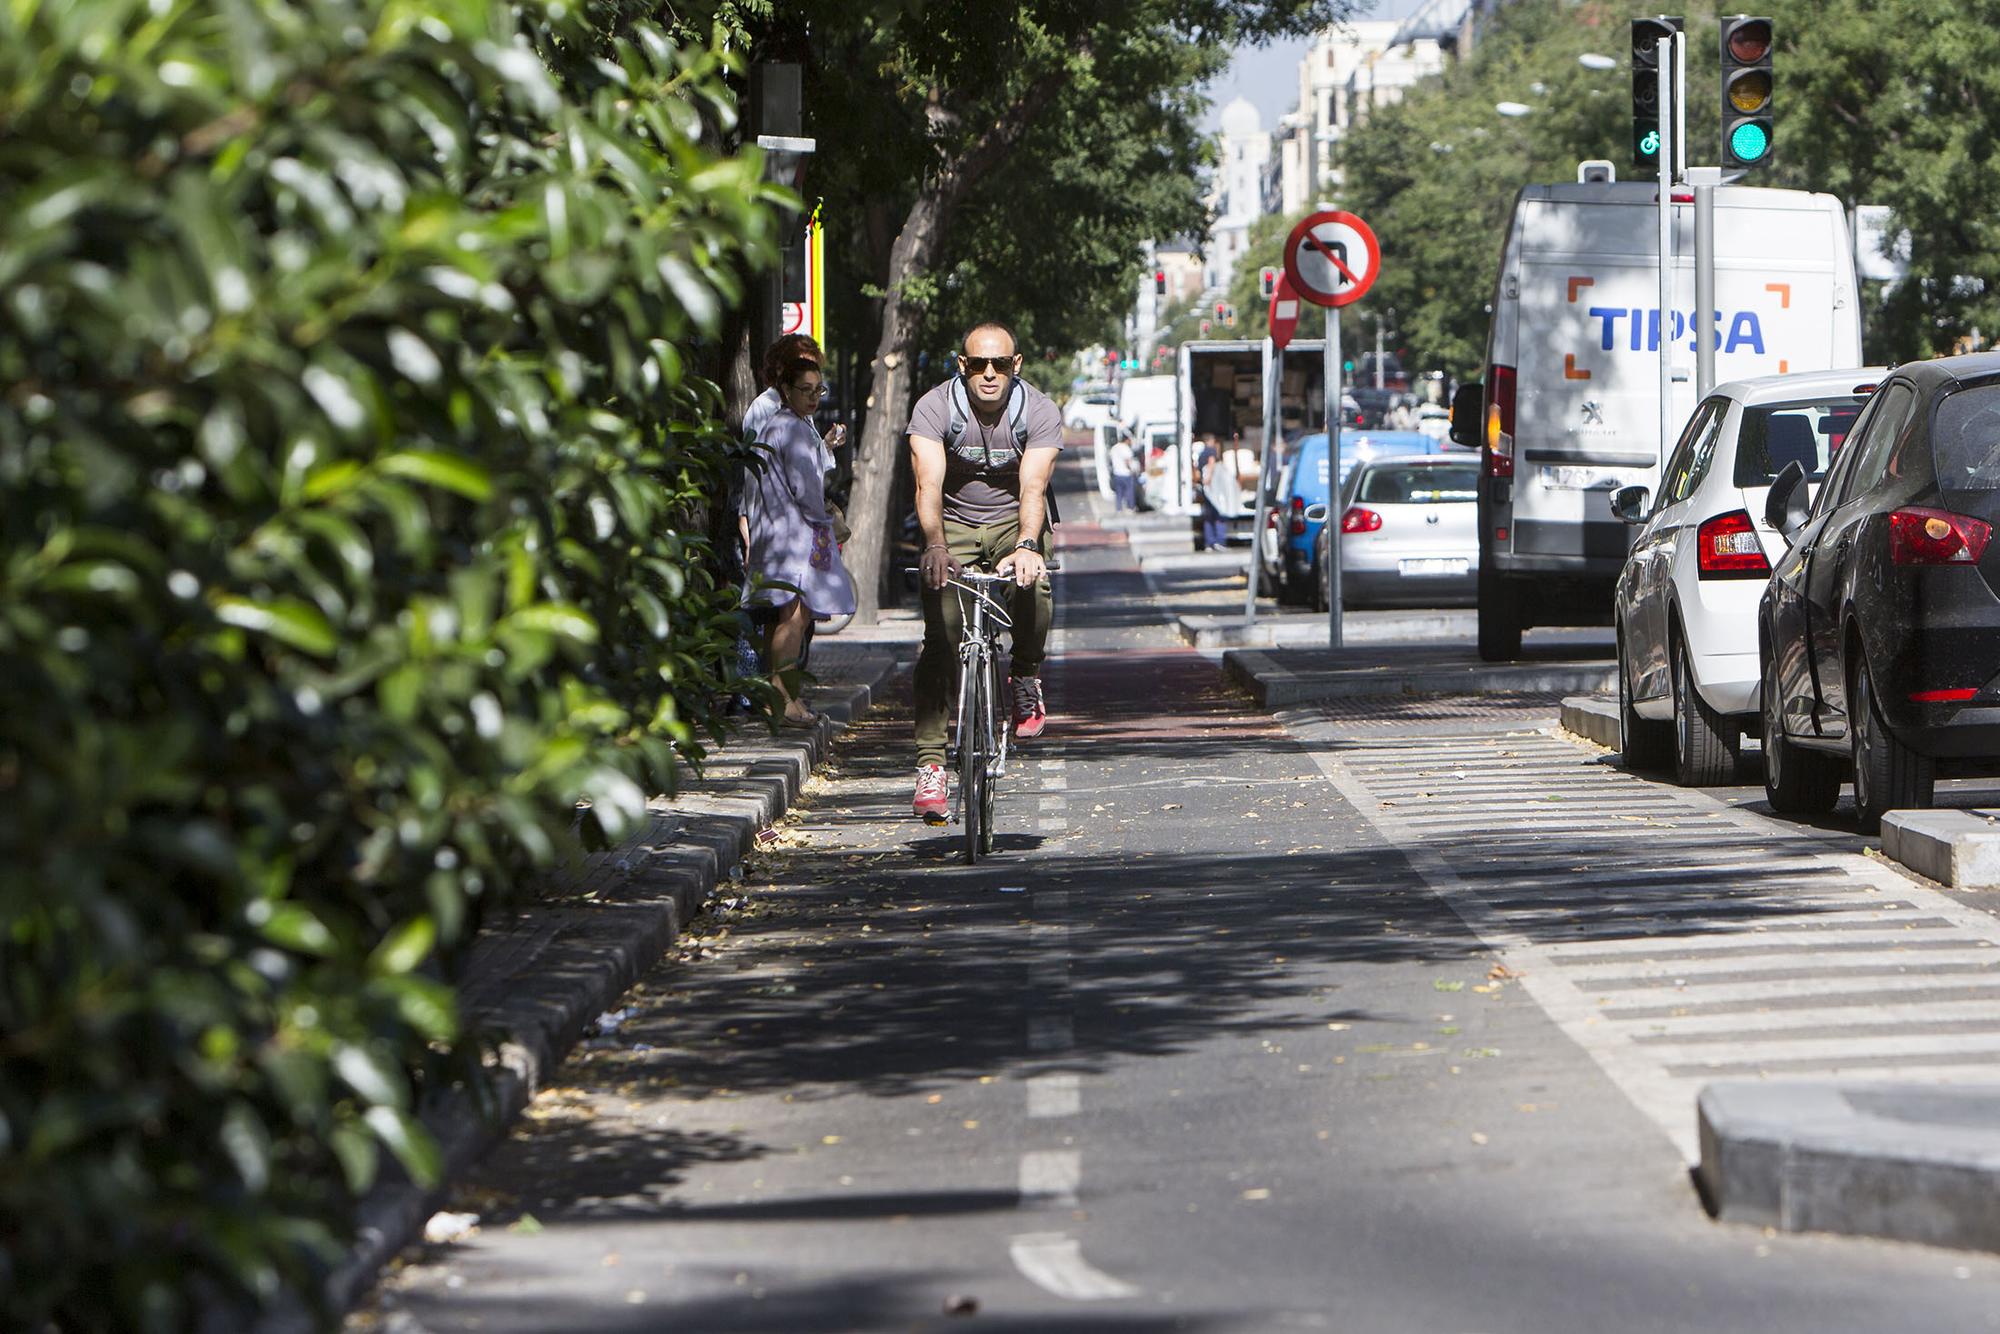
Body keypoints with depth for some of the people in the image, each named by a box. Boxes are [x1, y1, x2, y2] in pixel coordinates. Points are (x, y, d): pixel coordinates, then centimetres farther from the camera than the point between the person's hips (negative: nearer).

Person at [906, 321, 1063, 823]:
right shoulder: (934, 408, -18)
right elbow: (929, 484, -30)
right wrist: (935, 545, -48)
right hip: (953, 523, 0)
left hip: (1013, 522, 0)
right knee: (940, 639, -14)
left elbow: (1033, 487, -28)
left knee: (1034, 585, -32)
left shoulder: (1039, 412, -16)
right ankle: (930, 763, -12)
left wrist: (1027, 546, -47)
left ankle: (1026, 679, -3)